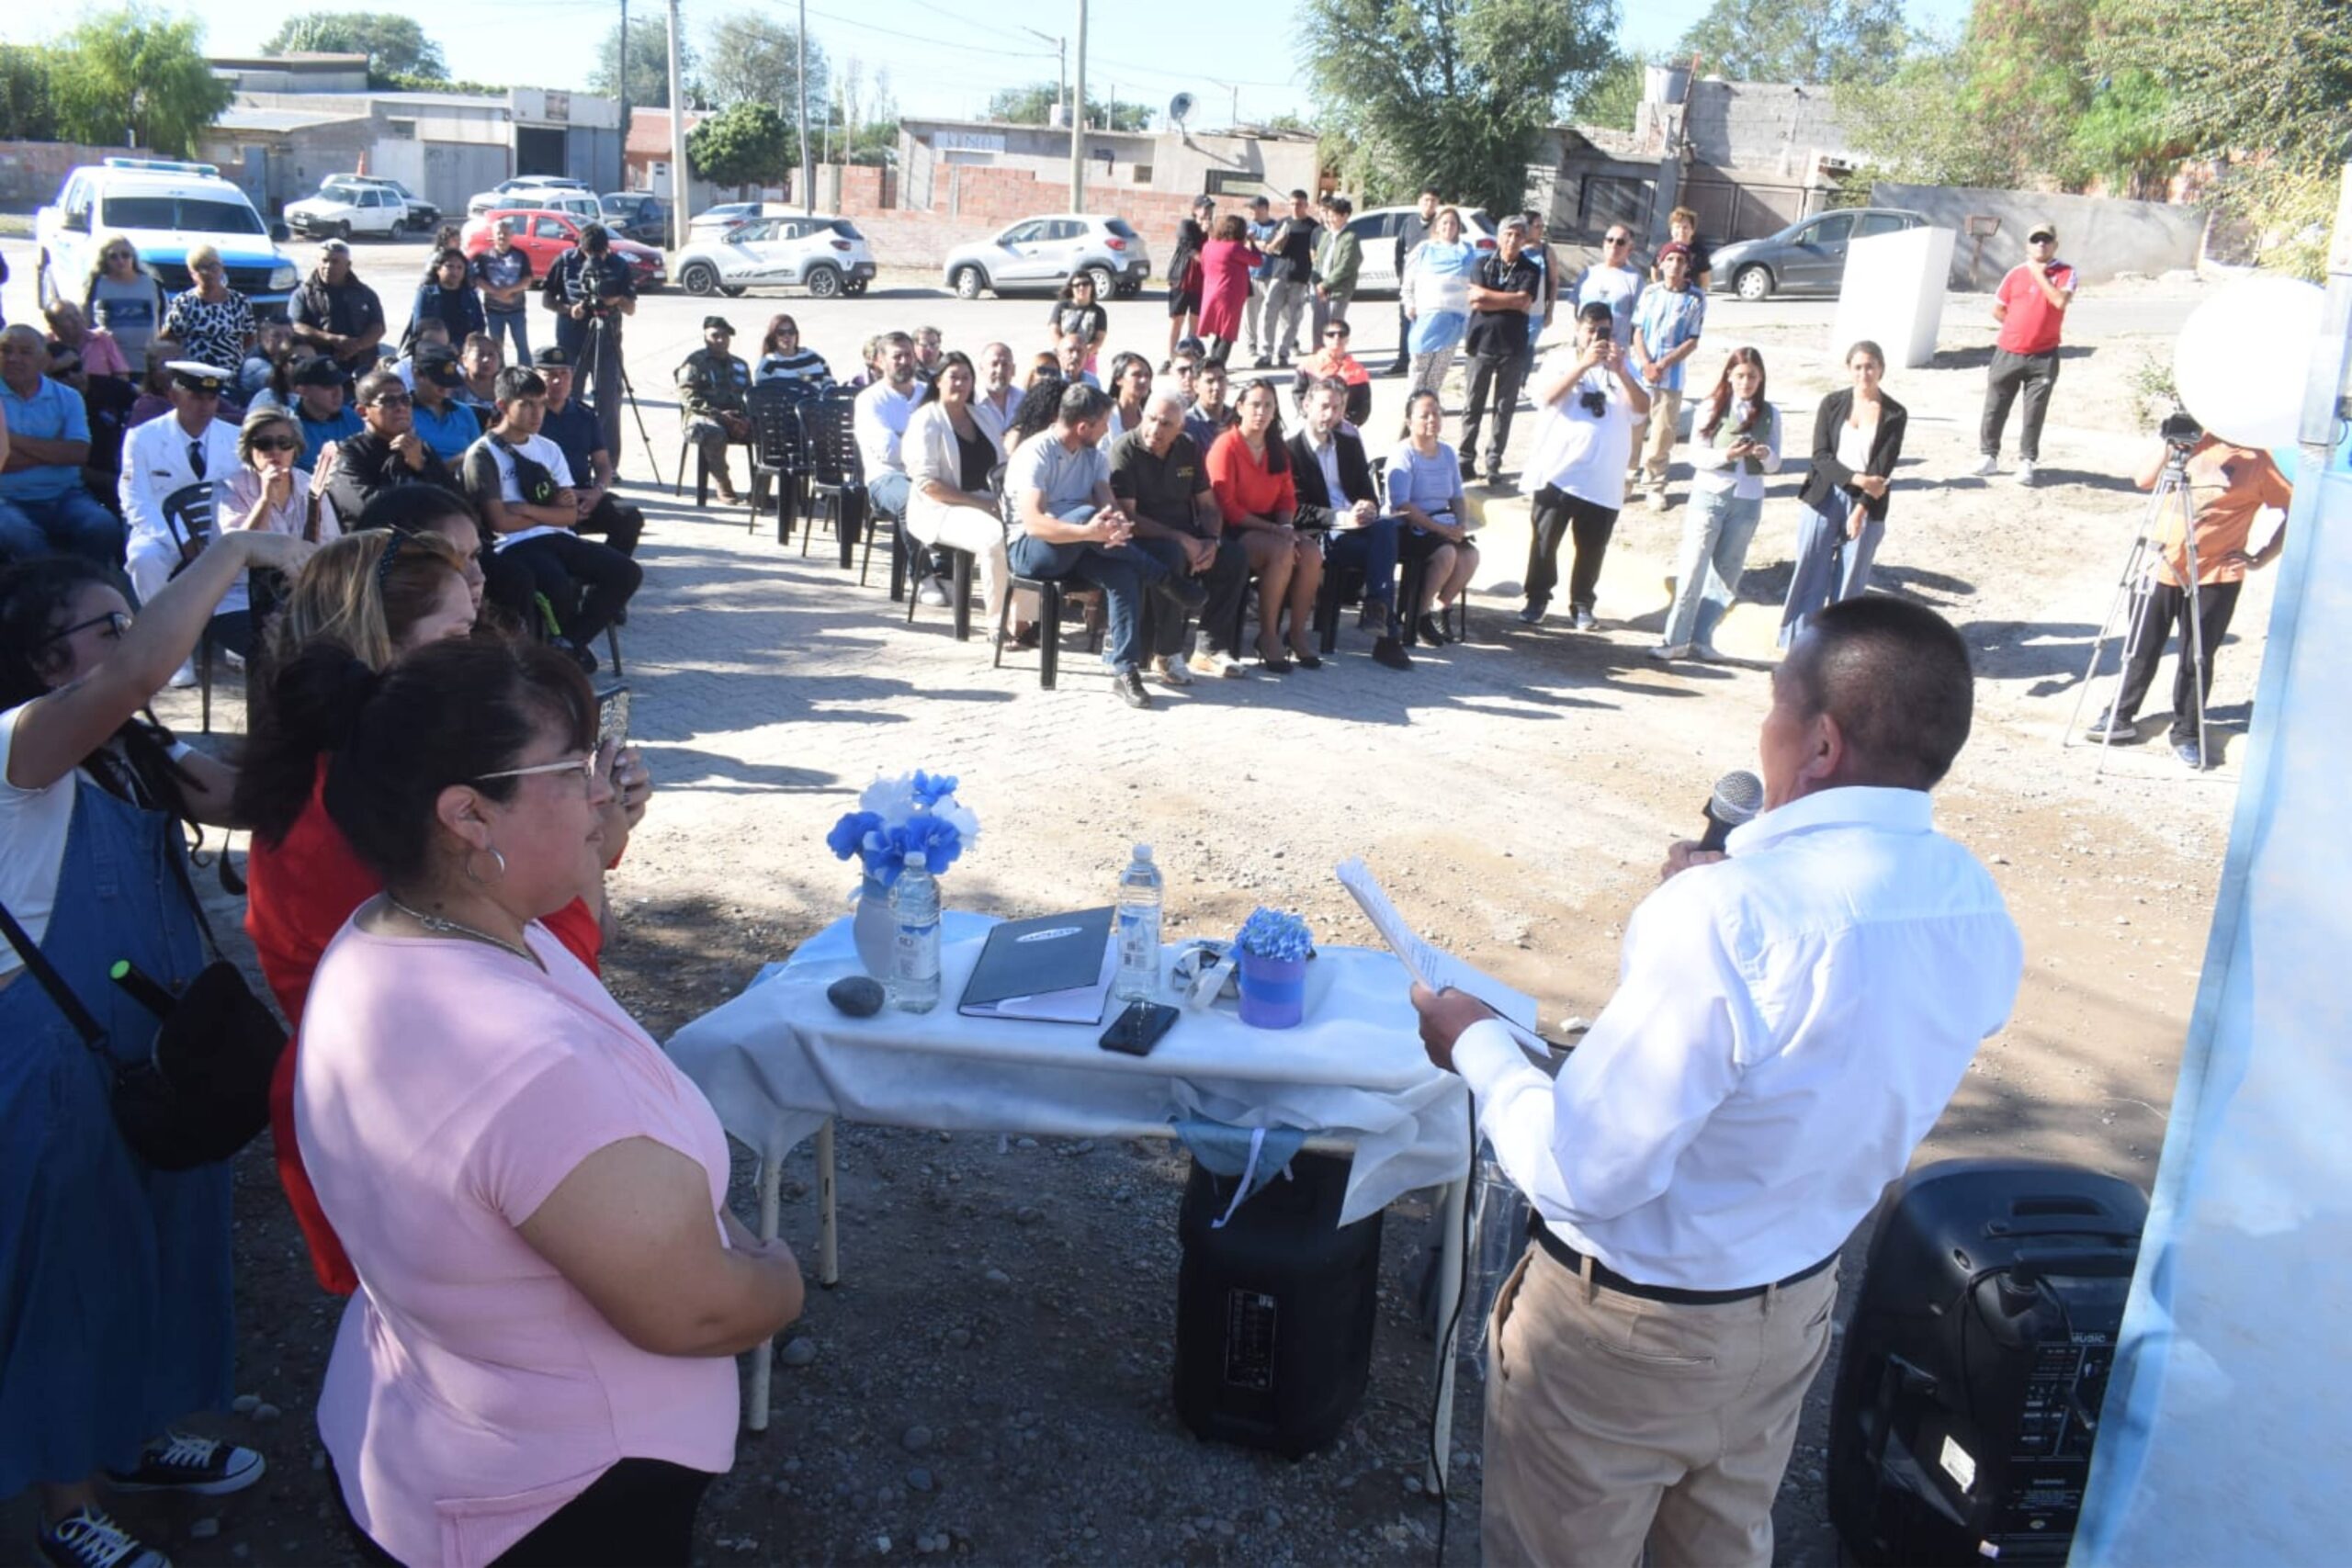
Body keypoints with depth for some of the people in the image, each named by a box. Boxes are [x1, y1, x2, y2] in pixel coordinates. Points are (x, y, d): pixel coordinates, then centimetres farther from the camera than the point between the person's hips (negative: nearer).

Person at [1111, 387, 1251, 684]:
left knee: (1235, 557, -14)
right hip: (1142, 538, -6)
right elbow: (1127, 517, -20)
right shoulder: (1124, 450, -12)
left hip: (1187, 536, 6)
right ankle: (1166, 655, -25)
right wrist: (1182, 540, -25)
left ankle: (1211, 648, -7)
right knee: (1170, 556, -37)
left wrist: (1212, 541, -13)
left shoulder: (1189, 449, 6)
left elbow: (1208, 505, 9)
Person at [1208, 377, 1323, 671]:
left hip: (1270, 528, 6)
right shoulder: (1226, 445, -8)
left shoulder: (1278, 449, 14)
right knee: (1282, 552, -32)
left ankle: (1298, 634, -11)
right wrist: (1273, 529, -17)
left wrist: (1286, 527, -8)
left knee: (1311, 552, -22)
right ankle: (1268, 637, -21)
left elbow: (1288, 497, 15)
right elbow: (1227, 506, -14)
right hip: (1234, 531, -6)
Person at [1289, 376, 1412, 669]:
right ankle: (1386, 635, -27)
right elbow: (1296, 511, -11)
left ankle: (1376, 609, -31)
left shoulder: (1350, 444, 19)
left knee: (1386, 527, -29)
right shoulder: (1291, 447, -2)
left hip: (1354, 523, 6)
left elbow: (1368, 492, 19)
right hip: (1318, 535, -6)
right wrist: (1341, 518, -23)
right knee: (1383, 553, -29)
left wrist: (1369, 508, -7)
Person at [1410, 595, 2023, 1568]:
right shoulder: (1978, 908, -9)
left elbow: (1582, 1173, -28)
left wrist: (1475, 1044, -13)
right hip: (1796, 1304, 6)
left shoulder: (1727, 915, -34)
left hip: (1626, 1330, -6)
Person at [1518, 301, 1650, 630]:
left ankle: (1582, 605, 18)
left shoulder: (1621, 364, 10)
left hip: (1603, 479, 2)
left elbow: (1643, 407, -4)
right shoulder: (1559, 358, 3)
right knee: (1545, 540, 3)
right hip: (1558, 471, -2)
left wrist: (1620, 372, -19)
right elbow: (1548, 396, -17)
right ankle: (1537, 599, 16)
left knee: (1592, 547, 6)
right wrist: (1584, 363, -24)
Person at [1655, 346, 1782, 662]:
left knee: (1726, 573, 6)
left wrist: (1766, 455, -18)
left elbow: (1774, 465, 5)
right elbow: (1696, 455, -6)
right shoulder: (1713, 407, -2)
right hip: (1709, 494, -3)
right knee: (1692, 568, -5)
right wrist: (1726, 455, -24)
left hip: (1747, 501, 3)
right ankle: (1675, 639, -1)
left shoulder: (1769, 413, 4)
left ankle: (1702, 638, 14)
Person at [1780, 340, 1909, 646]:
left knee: (1851, 579, 4)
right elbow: (1820, 456, -4)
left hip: (1867, 506, 0)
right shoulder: (1832, 404, 2)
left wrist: (1861, 509, -13)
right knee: (1810, 572, 2)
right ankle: (1795, 642, 10)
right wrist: (1858, 479, -17)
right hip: (1824, 498, 1)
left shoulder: (1895, 414, -1)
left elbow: (1883, 469, -5)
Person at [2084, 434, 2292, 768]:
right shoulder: (2197, 443, 5)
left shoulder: (2257, 460, -5)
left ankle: (2187, 736, 15)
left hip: (2217, 577, -4)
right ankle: (2122, 718, 26)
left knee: (2196, 658, 3)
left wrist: (2261, 558, -8)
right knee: (2141, 648, 12)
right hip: (2164, 569, 4)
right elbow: (2145, 480, -1)